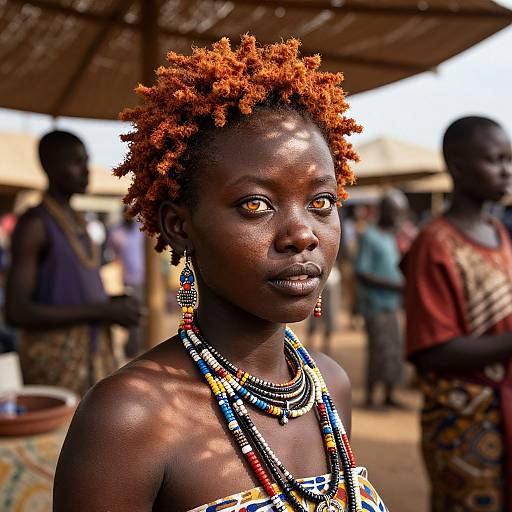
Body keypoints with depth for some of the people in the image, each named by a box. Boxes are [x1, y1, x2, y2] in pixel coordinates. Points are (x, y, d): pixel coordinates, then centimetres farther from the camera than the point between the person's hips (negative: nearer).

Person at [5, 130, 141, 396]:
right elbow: (16, 311, -18)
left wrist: (112, 303, 5)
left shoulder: (76, 222, 14)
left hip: (95, 354, 8)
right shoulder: (33, 223, -11)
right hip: (54, 363, -7)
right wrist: (101, 310, -18)